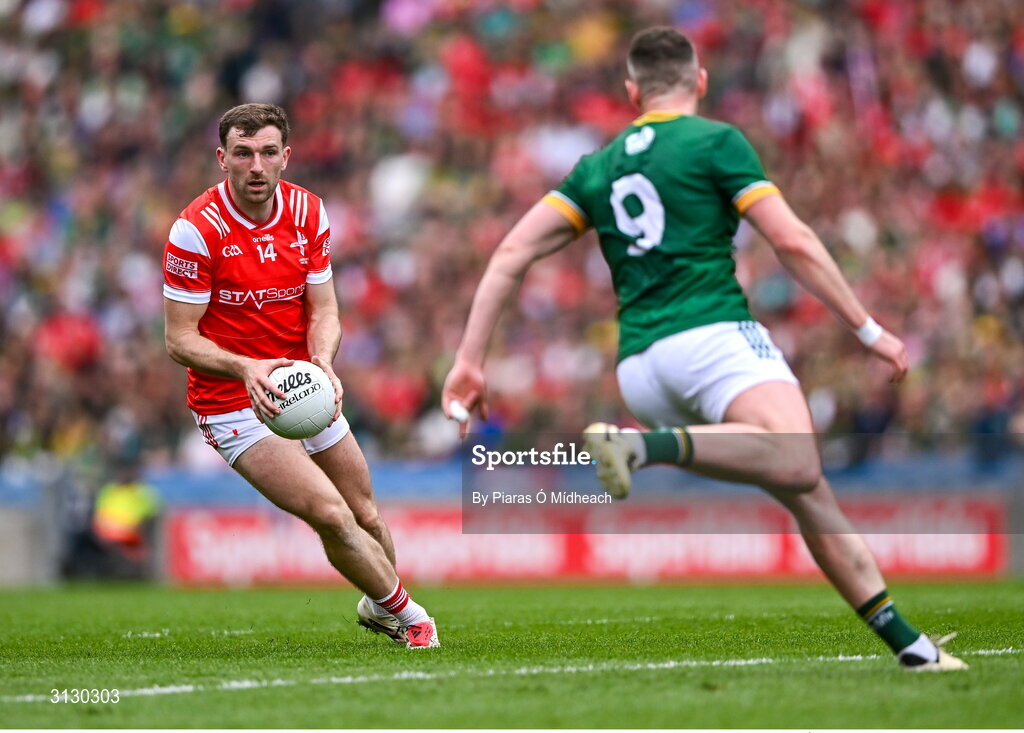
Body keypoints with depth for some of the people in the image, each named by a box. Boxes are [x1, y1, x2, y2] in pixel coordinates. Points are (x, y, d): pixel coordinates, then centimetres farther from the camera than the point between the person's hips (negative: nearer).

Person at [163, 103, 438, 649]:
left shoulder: (308, 212, -2)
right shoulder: (196, 230, -18)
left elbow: (323, 311, 1)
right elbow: (180, 339, -15)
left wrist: (323, 363, -21)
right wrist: (245, 368, -32)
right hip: (233, 403, -6)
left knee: (367, 517, 13)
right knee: (331, 515, -19)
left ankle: (377, 606, 43)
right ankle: (406, 614, 2)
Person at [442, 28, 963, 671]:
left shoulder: (598, 168, 21)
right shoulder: (716, 142, 7)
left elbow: (512, 254, 13)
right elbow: (793, 242, -1)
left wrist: (470, 362, 14)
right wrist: (869, 330, 6)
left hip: (639, 367, 7)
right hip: (713, 335, -7)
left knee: (810, 495, 10)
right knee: (798, 466, -32)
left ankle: (906, 641, 3)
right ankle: (644, 445, -46)